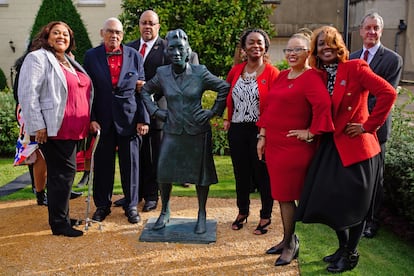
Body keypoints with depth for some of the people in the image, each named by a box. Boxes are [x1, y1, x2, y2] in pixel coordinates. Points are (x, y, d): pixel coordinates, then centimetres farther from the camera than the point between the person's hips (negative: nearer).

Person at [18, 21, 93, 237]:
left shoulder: (70, 62, 20)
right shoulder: (37, 58, -5)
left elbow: (82, 93, 25)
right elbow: (28, 94, -14)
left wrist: (89, 121, 18)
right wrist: (38, 126, -19)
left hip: (71, 130, 8)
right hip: (53, 129, -8)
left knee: (62, 173, 14)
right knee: (64, 172, -7)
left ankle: (62, 217, 24)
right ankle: (59, 223, 4)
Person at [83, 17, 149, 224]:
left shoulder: (134, 56, 5)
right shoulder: (91, 56, 4)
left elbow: (142, 89, 4)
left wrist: (143, 119, -2)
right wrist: (91, 119, -7)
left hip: (129, 118, 0)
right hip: (103, 120, 0)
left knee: (130, 164, 7)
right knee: (103, 164, 8)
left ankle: (131, 205, 21)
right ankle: (102, 205, 25)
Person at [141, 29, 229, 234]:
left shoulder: (200, 73, -7)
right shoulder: (162, 73, 0)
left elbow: (224, 88, 2)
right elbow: (145, 91, 15)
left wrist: (214, 111, -3)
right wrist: (155, 111, 4)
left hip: (198, 132, -2)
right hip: (172, 132, 2)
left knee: (200, 173, 6)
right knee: (164, 171, 1)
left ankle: (202, 215, 23)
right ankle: (165, 212, 23)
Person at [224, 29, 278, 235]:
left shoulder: (271, 72, -7)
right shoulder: (236, 70, 7)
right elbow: (229, 96, 21)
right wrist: (227, 119, 11)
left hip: (260, 130, -4)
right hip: (237, 129, 5)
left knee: (262, 173, 6)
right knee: (241, 172, 15)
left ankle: (266, 216, 22)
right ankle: (242, 211, 33)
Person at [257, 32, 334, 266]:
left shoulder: (311, 78, -13)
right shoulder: (282, 76, 13)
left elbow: (323, 105, -28)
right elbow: (269, 108, 16)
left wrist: (311, 133, -20)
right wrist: (263, 136, 12)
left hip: (294, 147, -8)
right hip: (274, 144, 8)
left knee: (286, 195, 1)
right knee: (281, 194, 16)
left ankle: (291, 244, 20)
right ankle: (288, 239, 32)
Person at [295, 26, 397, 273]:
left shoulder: (355, 67, -10)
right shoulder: (319, 75, 7)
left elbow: (388, 93, -18)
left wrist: (369, 125, -15)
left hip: (356, 146, -6)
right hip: (331, 146, 6)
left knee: (353, 204, 5)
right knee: (329, 199, 9)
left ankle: (351, 254, 24)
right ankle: (343, 247, 31)